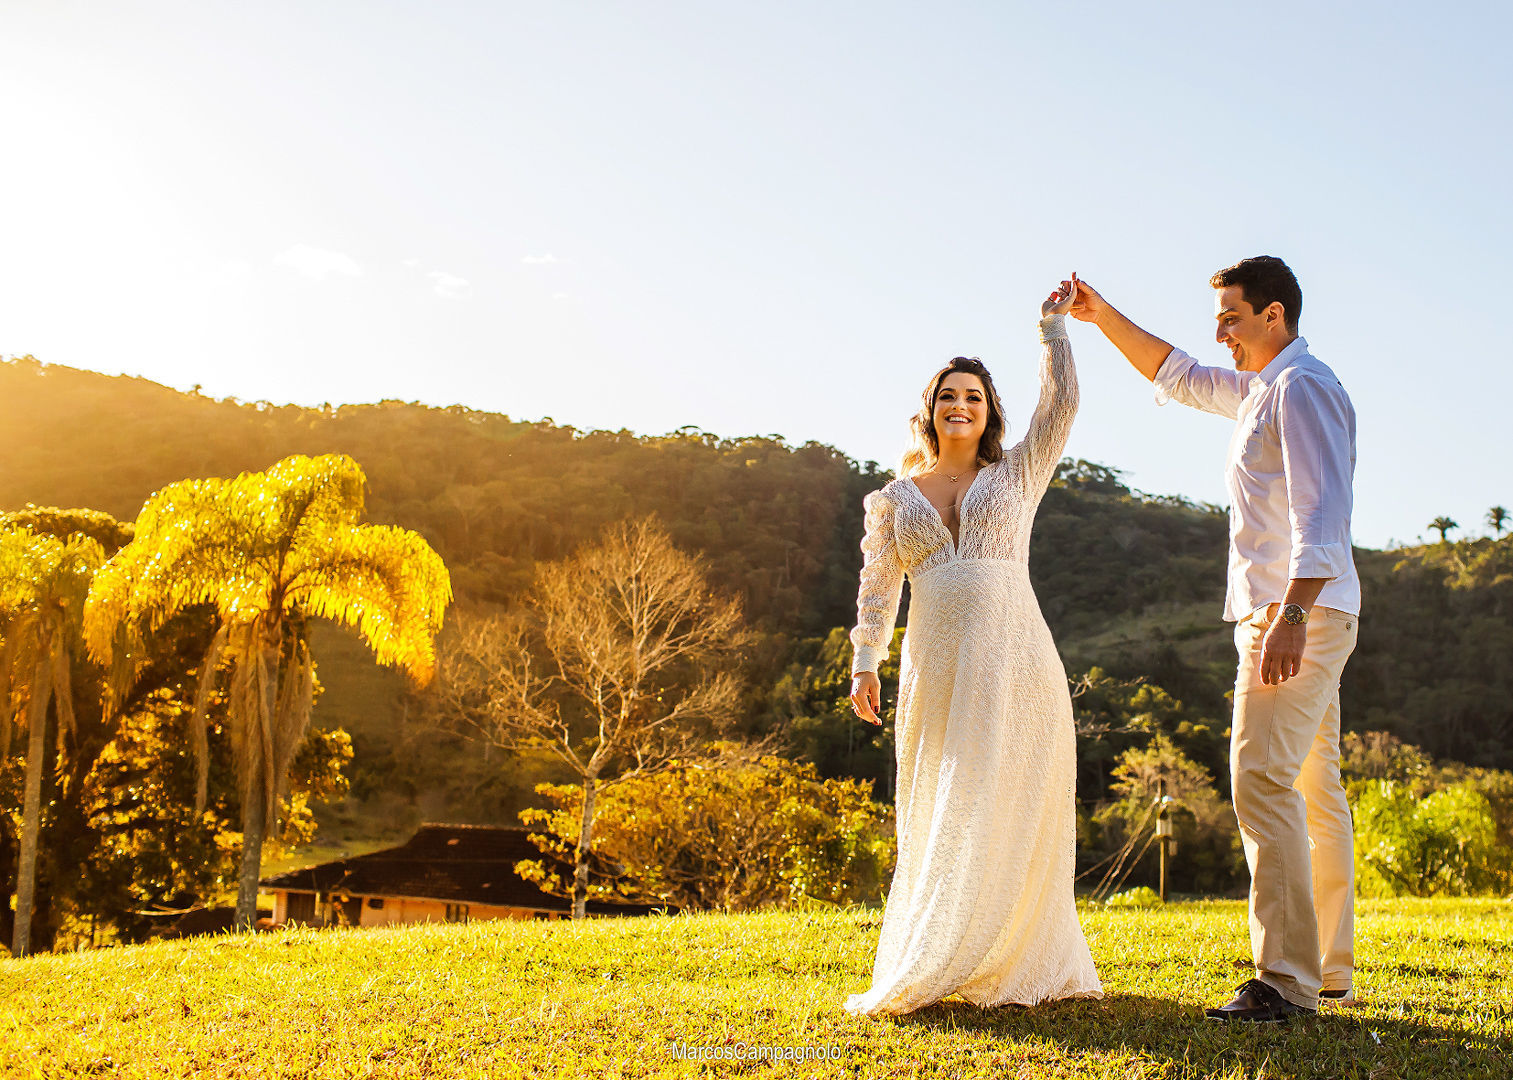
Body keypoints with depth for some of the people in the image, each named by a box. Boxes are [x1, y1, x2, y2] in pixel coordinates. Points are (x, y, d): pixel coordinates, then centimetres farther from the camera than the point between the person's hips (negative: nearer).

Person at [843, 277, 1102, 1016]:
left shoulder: (1016, 476, 12)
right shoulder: (895, 498, 15)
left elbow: (1060, 405, 3)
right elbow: (877, 587, 12)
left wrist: (1052, 326, 5)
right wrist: (864, 665, 4)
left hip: (1014, 665, -2)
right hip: (936, 672, 2)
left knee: (1003, 814, -3)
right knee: (936, 820, 5)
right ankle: (926, 969, 13)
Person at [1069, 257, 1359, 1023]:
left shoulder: (1301, 386, -11)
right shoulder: (1258, 389, 20)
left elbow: (1321, 510, -22)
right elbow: (1176, 376, 34)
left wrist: (1293, 613, -31)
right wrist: (1102, 318, 26)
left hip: (1298, 614, -11)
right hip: (1285, 616, 11)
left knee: (1263, 777, -18)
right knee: (1314, 789, 11)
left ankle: (1286, 978, -21)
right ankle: (1329, 968, 18)